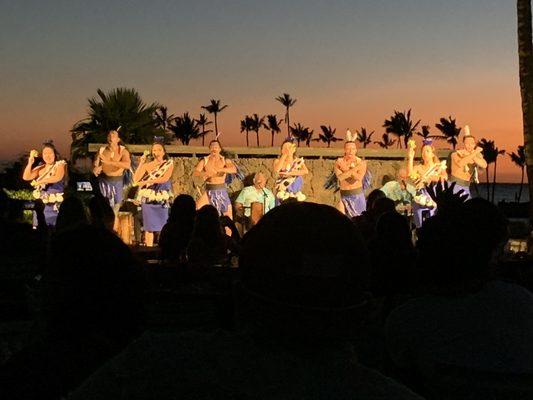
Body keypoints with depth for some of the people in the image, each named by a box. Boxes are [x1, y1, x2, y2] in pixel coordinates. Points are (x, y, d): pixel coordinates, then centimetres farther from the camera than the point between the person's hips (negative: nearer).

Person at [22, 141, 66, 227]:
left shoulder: (59, 165, -2)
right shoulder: (40, 167, 12)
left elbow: (58, 177, -22)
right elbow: (26, 177, 4)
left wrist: (40, 181, -27)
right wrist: (30, 162, -5)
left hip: (53, 204, -5)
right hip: (40, 202, 5)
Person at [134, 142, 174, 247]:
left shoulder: (169, 163, 6)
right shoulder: (147, 165, 7)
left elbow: (165, 178, -10)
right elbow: (136, 179, -4)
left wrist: (146, 181, -13)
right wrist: (141, 163, -7)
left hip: (162, 198, -1)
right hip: (148, 197, 1)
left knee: (163, 226, -4)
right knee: (149, 225, -3)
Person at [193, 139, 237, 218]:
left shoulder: (225, 161, -2)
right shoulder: (204, 161, 1)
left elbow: (234, 169, -20)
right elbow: (195, 173, -10)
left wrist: (219, 169, -37)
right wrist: (202, 174, -34)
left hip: (221, 191, 0)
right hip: (209, 191, 0)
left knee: (228, 217, 2)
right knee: (197, 208, -19)